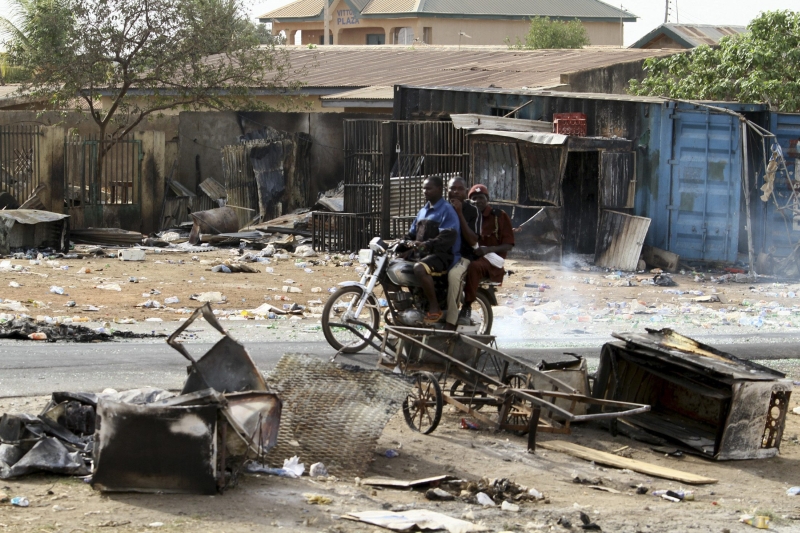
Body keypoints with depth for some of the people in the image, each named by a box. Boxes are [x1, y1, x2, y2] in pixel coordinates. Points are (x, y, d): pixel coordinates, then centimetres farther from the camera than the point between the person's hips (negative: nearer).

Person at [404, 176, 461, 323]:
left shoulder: (447, 210, -8)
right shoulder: (423, 211, 20)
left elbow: (448, 237, -21)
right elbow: (412, 234, 22)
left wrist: (426, 245, -32)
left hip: (442, 255, -10)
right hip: (423, 254, 10)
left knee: (419, 268, -37)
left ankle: (434, 307, -26)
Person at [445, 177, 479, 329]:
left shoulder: (471, 210, -1)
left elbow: (472, 240, -10)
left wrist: (459, 214, -15)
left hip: (462, 256, -5)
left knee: (454, 275, -37)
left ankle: (451, 322, -34)